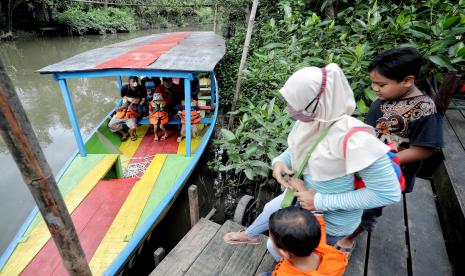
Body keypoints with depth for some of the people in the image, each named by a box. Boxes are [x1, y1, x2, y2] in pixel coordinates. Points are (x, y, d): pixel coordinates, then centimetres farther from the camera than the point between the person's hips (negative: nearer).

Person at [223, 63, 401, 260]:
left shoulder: (352, 137, -39)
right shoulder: (311, 119, -16)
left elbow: (389, 192, -31)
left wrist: (320, 202, -28)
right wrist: (279, 162, -17)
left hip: (330, 220, -6)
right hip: (304, 196, 7)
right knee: (269, 211, 29)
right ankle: (249, 235, 63)